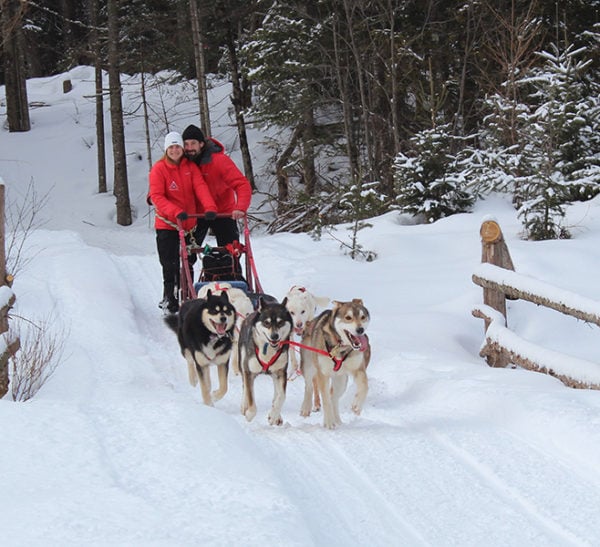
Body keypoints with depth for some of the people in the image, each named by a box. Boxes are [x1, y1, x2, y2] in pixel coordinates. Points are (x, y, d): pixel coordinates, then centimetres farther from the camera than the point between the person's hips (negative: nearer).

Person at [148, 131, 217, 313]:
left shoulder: (190, 167, 5)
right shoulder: (158, 169, -6)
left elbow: (200, 187, -7)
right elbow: (156, 197, -14)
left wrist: (210, 207, -24)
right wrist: (176, 211, -28)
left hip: (189, 222, 4)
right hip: (167, 223, -4)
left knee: (188, 263, 11)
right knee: (170, 264, -2)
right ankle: (169, 299, 8)